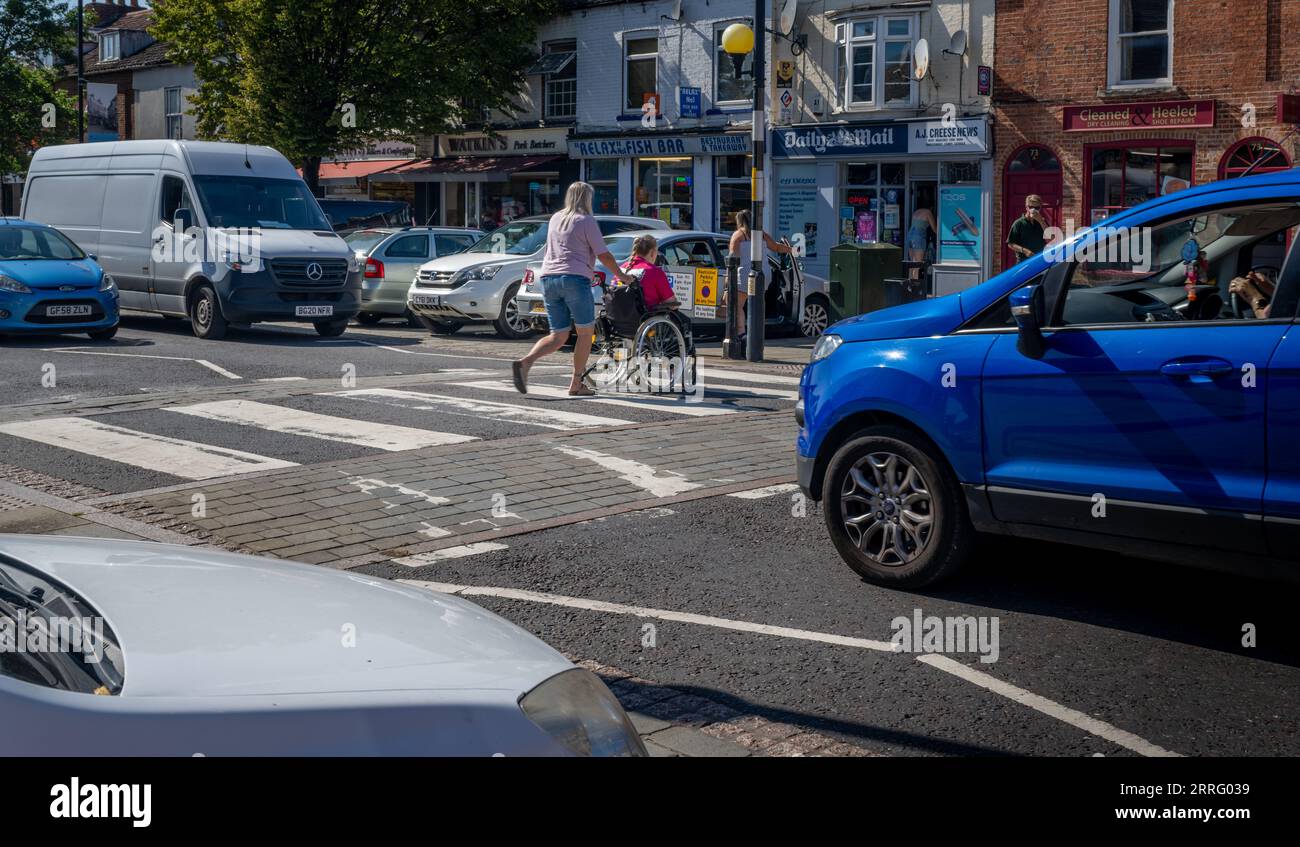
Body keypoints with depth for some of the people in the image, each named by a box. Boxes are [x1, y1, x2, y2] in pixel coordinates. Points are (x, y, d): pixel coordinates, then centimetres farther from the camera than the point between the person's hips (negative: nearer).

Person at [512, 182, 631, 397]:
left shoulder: (555, 219, 18)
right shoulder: (586, 221, -2)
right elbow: (603, 255, -4)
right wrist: (621, 276, 9)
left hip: (548, 278, 6)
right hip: (574, 278, -6)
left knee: (558, 336, 9)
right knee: (585, 332, 7)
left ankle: (524, 362, -15)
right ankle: (576, 385, 6)